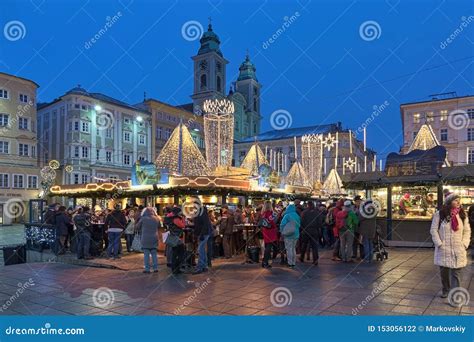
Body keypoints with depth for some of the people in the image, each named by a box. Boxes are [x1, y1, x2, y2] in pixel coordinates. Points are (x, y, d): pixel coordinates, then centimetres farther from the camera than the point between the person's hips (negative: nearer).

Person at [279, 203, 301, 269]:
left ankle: (290, 263, 2)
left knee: (289, 249, 1)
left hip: (288, 235, -6)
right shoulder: (297, 216, 4)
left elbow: (282, 224, -16)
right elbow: (299, 224, 13)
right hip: (296, 234, 6)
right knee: (293, 248, 16)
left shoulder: (287, 216, -14)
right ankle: (293, 263, 21)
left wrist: (282, 232, -4)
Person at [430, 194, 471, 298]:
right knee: (444, 272, 12)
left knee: (456, 273, -1)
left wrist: (464, 244, -2)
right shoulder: (439, 214, -5)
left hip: (458, 250, 1)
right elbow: (433, 230, -3)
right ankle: (445, 290, 32)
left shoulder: (462, 215, 5)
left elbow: (467, 231, 8)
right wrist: (440, 244, -9)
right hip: (443, 250, -1)